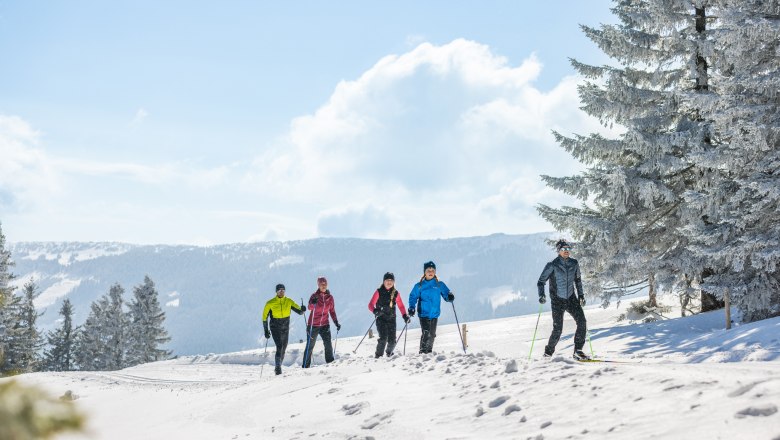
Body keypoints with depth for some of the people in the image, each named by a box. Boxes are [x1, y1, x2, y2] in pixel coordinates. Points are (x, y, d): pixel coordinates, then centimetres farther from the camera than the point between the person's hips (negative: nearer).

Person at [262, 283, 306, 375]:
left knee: (283, 349, 12)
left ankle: (278, 367, 29)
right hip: (275, 329, -4)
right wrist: (266, 330, -3)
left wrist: (302, 310, -27)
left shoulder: (289, 302, -1)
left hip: (285, 329, 4)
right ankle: (278, 367, -21)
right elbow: (265, 317, 0)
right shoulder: (270, 303, -8)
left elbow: (299, 311, -3)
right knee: (279, 347, -20)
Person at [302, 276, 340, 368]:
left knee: (328, 345, -11)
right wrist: (313, 303, -49)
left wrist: (336, 322, 4)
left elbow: (332, 311, 13)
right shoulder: (314, 296, -9)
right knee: (310, 346, 5)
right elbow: (310, 307, -27)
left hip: (325, 325, 3)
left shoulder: (330, 297, 3)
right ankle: (306, 366, 14)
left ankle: (330, 363, -3)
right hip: (313, 325, -3)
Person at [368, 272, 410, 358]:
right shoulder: (379, 292, -2)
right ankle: (378, 355, -6)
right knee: (383, 338, -21)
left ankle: (389, 352, 29)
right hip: (381, 319, -3)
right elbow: (371, 305, -6)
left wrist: (405, 315, 0)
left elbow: (401, 306, 15)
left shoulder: (395, 293, 8)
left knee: (392, 340, -1)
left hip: (391, 319, 3)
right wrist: (375, 311, -27)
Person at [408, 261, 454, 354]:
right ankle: (423, 352, -13)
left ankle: (429, 351, 28)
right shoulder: (419, 286, 2)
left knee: (432, 335, 11)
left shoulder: (439, 285, 5)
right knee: (426, 333, -18)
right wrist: (411, 308, -12)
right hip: (423, 314, -3)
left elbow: (446, 294, 7)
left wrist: (450, 297, -16)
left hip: (434, 314, 3)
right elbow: (413, 297, 3)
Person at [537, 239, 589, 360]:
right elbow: (541, 281, -6)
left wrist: (581, 295, 15)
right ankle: (549, 352, 17)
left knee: (582, 322, -15)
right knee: (558, 330, -6)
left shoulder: (574, 264, 3)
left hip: (571, 299, 4)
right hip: (557, 300, -4)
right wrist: (541, 295, -22)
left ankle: (578, 351, -8)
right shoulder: (552, 265, -10)